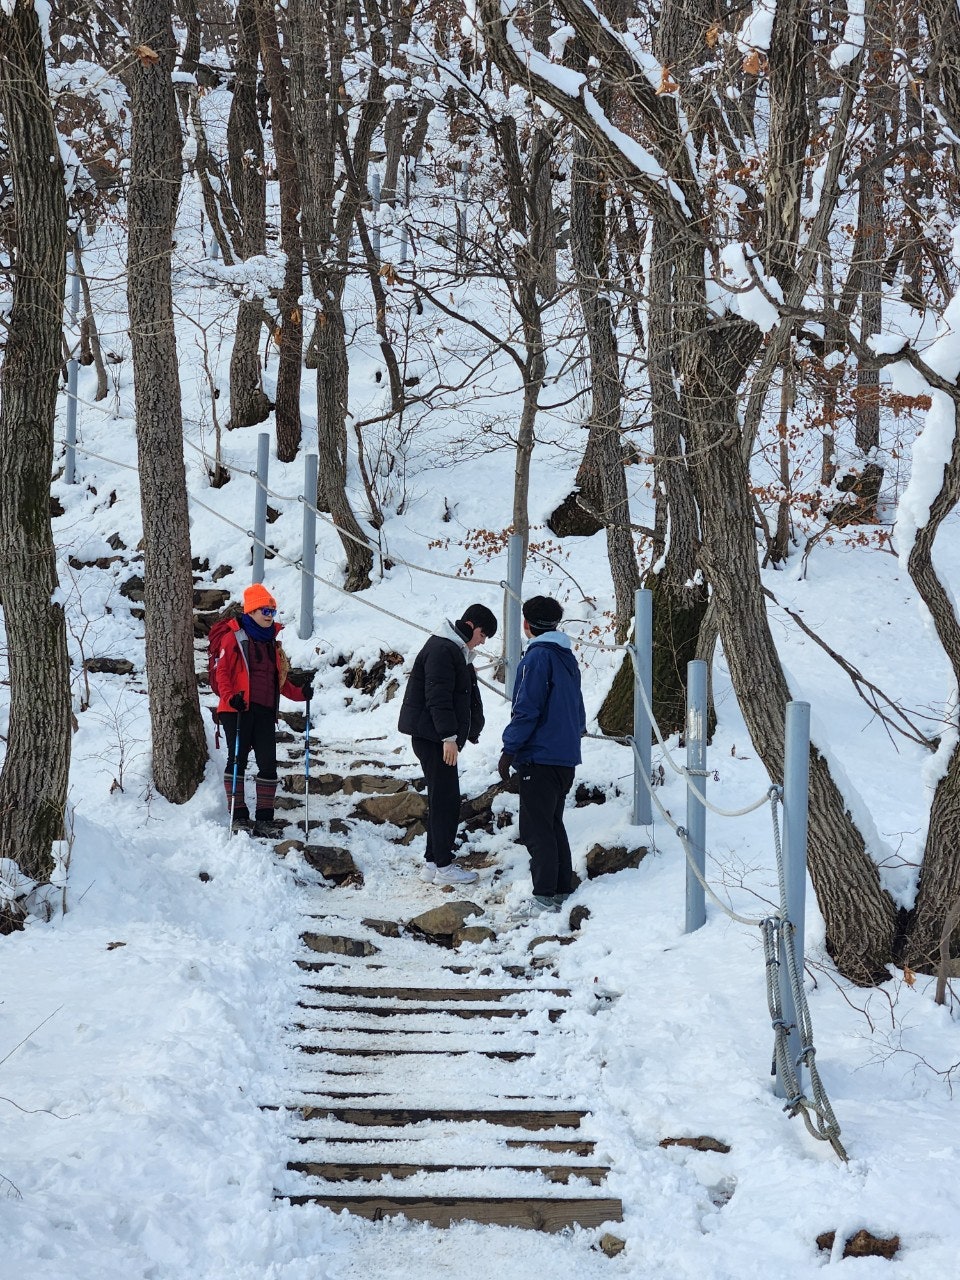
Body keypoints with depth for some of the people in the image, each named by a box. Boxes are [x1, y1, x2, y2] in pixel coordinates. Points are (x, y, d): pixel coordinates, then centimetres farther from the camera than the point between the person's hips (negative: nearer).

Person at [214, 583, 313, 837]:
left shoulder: (272, 642, 18)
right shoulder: (234, 637, -2)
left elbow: (280, 679, 21)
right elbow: (222, 671, -7)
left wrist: (299, 692, 5)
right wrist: (230, 698, -22)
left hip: (265, 711, 6)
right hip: (238, 710, -6)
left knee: (268, 763, 2)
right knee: (237, 760, -1)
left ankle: (264, 818, 7)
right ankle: (238, 815, 5)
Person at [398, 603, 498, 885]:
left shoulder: (457, 651, 18)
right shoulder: (441, 650, -16)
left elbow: (468, 696, 25)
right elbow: (438, 697, -22)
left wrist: (472, 730, 21)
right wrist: (449, 736, -24)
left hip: (438, 737, 11)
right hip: (432, 736, -11)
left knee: (442, 799, 13)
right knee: (446, 799, -8)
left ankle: (432, 863, 18)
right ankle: (443, 867, -5)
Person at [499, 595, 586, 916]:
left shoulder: (537, 658, -14)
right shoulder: (567, 658, 13)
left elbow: (526, 710, -18)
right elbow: (578, 711, 19)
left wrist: (509, 750, -13)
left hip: (539, 757, -9)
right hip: (567, 757, 9)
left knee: (536, 829, -4)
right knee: (554, 825, 17)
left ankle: (545, 897, -5)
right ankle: (563, 889, 19)